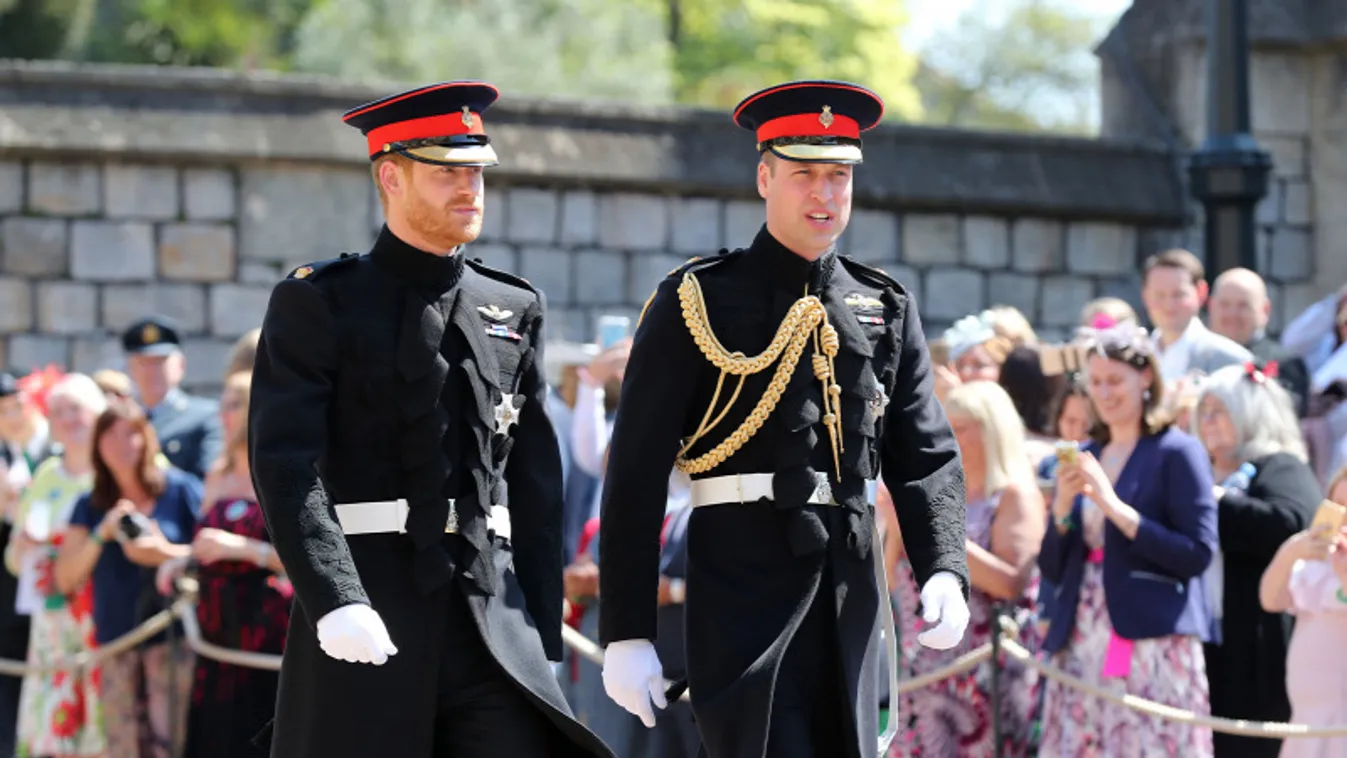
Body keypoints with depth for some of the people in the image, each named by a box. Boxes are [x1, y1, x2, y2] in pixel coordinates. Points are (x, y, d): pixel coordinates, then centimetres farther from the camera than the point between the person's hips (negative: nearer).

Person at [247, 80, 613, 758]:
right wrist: (335, 602, -23)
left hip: (494, 610, 4)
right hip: (361, 611, -4)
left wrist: (542, 634, 9)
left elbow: (536, 485, 16)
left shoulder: (514, 311, 15)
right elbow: (283, 462, -10)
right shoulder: (319, 302, 0)